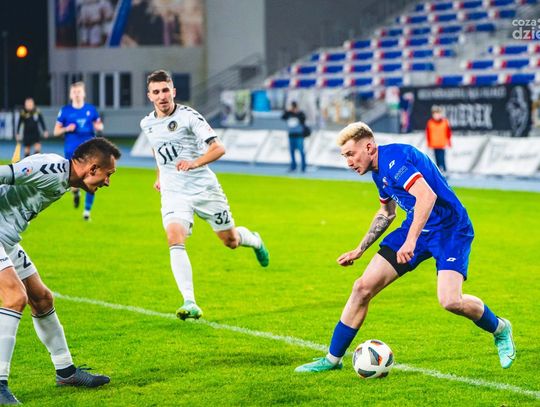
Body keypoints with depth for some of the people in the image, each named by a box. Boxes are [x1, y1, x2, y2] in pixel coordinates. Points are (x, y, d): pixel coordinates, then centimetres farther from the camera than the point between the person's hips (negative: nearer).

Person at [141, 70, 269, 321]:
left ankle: (253, 240, 49)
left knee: (231, 241, 10)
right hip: (173, 193, 3)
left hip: (204, 188, -3)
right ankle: (190, 303, -27)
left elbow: (218, 148, -19)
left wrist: (195, 163, -34)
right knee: (175, 240, -23)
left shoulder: (188, 116, -13)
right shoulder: (147, 124, 4)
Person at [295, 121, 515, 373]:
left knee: (450, 301, -25)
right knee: (363, 287, -1)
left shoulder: (393, 158, -22)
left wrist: (410, 241, -39)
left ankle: (499, 330, 7)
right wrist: (359, 250, 25)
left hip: (449, 229, -9)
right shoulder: (379, 171, 9)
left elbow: (427, 196, -34)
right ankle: (333, 359, 10)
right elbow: (386, 213, 26)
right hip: (417, 228, 9)